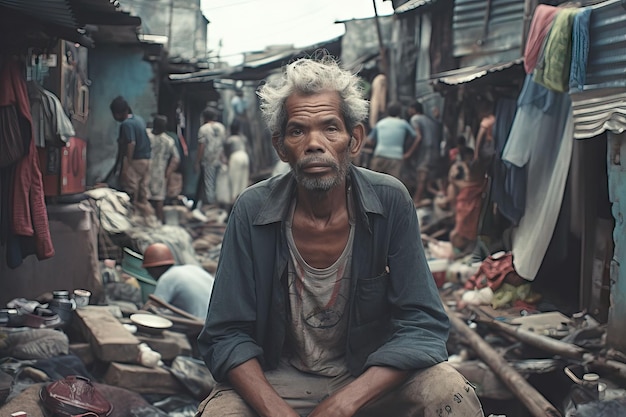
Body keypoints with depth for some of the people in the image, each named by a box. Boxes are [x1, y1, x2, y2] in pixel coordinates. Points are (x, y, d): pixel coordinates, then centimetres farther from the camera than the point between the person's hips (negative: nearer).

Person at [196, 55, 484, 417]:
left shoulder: (391, 202, -12)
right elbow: (227, 335, -10)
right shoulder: (253, 211, -12)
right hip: (278, 380, 0)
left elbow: (423, 324, -14)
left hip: (370, 376, 1)